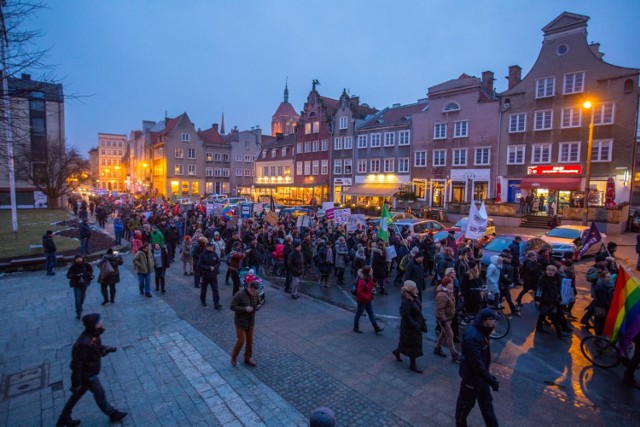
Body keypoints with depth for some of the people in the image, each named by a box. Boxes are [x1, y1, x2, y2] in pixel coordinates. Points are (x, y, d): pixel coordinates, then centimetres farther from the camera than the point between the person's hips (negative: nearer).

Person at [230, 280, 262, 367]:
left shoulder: (255, 294, -6)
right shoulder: (239, 294, -23)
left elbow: (259, 304, 8)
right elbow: (232, 307, -21)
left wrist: (258, 307, -16)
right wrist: (245, 309, -29)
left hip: (250, 321, 5)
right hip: (240, 321, -5)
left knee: (250, 341, 12)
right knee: (241, 341, -3)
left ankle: (248, 358, 30)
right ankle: (234, 357, 24)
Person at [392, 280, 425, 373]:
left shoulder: (414, 298, -1)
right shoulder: (407, 301, -28)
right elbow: (406, 316, -27)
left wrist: (422, 322, 7)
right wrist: (414, 324, -24)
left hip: (416, 325, 9)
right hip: (410, 326, -9)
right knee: (413, 346, 7)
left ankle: (397, 352, 46)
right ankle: (412, 365, 25)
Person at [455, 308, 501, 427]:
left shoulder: (481, 330, -5)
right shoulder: (472, 337, -37)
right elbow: (477, 365, -34)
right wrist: (492, 380, -27)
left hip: (481, 373, 8)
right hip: (471, 376, -8)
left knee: (486, 401, 24)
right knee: (466, 402, 15)